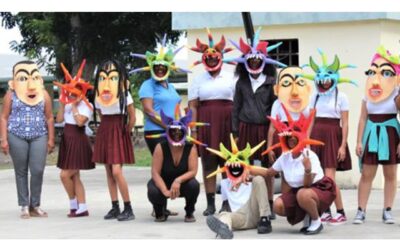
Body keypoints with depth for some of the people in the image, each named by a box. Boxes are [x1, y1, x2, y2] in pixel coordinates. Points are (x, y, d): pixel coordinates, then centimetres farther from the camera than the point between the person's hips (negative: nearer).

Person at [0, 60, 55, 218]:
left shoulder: (44, 94, 7)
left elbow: (49, 118, 9)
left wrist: (51, 139, 5)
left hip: (39, 136, 1)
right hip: (17, 136, -1)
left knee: (38, 170, -6)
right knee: (21, 172, 4)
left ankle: (35, 205, 5)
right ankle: (24, 206, 10)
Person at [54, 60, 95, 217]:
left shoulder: (86, 106, -10)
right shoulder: (68, 105, 11)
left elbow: (80, 121, -24)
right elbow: (59, 119, 6)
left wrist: (74, 106, -16)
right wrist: (62, 104, 0)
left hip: (78, 141, -8)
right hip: (68, 141, 8)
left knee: (65, 175, -12)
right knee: (74, 177, 7)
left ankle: (73, 204, 6)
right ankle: (81, 208, 9)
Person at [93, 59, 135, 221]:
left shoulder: (124, 94, -8)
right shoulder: (99, 96, 6)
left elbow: (132, 118, -5)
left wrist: (125, 133, -2)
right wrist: (107, 130, 10)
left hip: (118, 132, -5)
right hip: (104, 132, 5)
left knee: (116, 171, -16)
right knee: (109, 173, 5)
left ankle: (128, 208, -10)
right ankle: (115, 208, 10)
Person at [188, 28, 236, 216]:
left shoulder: (230, 78, 10)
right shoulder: (198, 80, 10)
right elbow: (193, 106, 5)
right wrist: (193, 130, -4)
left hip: (227, 123, 0)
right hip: (206, 124, 0)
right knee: (208, 163, 0)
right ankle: (210, 203, 4)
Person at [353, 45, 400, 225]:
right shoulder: (367, 96, 5)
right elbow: (362, 119, 5)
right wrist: (359, 141, 0)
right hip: (371, 134, 2)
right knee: (366, 174, -1)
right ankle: (361, 211, 1)